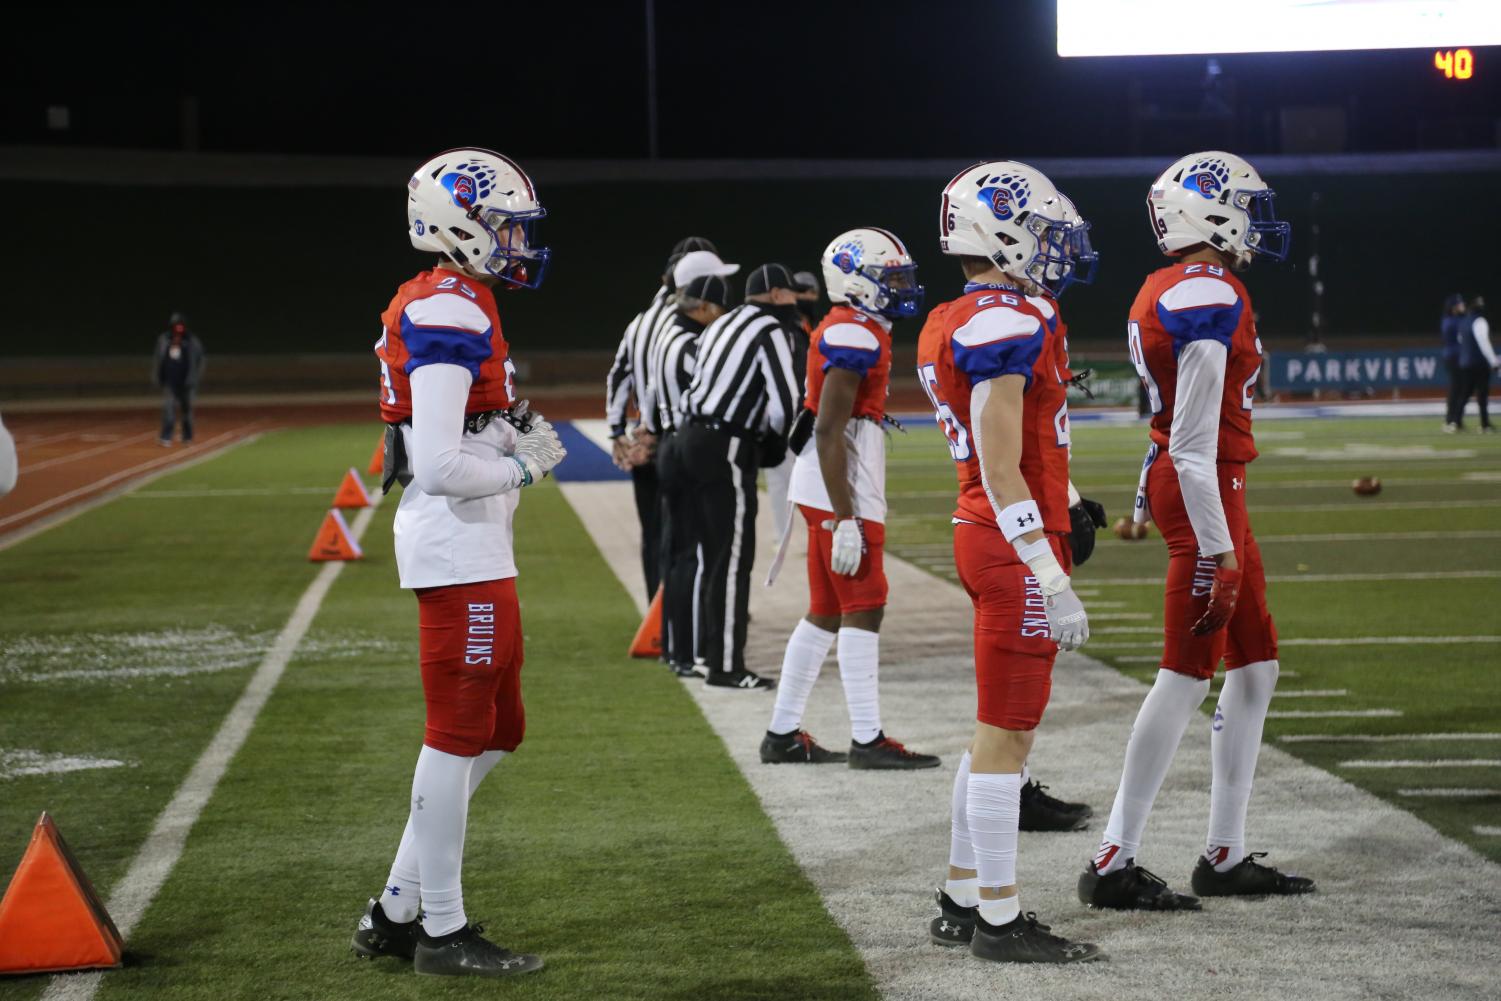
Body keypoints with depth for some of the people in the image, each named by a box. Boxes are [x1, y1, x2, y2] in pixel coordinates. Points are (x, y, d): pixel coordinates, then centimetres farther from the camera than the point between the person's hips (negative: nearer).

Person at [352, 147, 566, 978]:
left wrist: (517, 437, 8)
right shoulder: (450, 317, -18)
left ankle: (398, 912, 21)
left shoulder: (446, 307, 15)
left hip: (471, 549, 11)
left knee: (494, 731, 16)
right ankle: (441, 934, 8)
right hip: (457, 549, -11)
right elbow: (440, 467, -25)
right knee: (459, 736, -1)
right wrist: (523, 466, -11)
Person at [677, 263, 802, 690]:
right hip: (727, 450, -9)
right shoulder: (771, 331, -9)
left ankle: (710, 652, 23)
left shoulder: (722, 324, 17)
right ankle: (726, 666, -5)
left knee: (714, 554, 16)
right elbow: (784, 400, -16)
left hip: (694, 437, 9)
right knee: (734, 558, -5)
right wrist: (775, 441, 3)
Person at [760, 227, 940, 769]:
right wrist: (846, 519, -23)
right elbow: (828, 432, -21)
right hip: (842, 497, -10)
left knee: (826, 613, 12)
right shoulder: (854, 337, -16)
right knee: (863, 610, -6)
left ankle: (783, 733, 16)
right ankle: (867, 739, -2)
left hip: (833, 494, 10)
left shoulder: (848, 332, 16)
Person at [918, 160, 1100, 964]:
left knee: (1000, 731, 16)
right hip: (1015, 546, -10)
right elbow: (1001, 475, -21)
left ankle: (961, 903, 23)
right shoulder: (1006, 325, -17)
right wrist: (1053, 584, -21)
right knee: (1005, 735, -3)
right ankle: (998, 920, 4)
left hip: (981, 537, 10)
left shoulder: (951, 326, 12)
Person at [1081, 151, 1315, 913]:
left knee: (1254, 667, 14)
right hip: (1204, 497, -10)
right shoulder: (1209, 299, -18)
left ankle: (1226, 856, 19)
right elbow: (1193, 443, -21)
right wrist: (1216, 549, -21)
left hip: (1205, 492, 10)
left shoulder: (1169, 294, 12)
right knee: (1187, 674, -5)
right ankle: (1114, 864, 0)